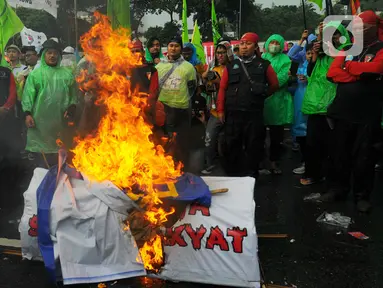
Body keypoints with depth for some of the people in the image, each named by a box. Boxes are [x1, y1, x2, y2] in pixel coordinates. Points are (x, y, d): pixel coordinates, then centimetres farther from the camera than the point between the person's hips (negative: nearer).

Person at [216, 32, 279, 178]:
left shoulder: (264, 65, 5)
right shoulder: (231, 66, 9)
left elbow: (274, 85, 14)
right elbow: (223, 88, 6)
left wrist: (262, 94, 6)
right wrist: (220, 109, 0)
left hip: (254, 114, -1)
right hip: (232, 113, 1)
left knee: (253, 147, 5)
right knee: (231, 146, 7)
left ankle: (251, 176, 19)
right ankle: (232, 175, 21)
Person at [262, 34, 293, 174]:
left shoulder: (285, 59, 4)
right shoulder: (262, 58, 13)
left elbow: (282, 77, -11)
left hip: (277, 101, -1)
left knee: (276, 135, 5)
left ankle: (274, 161, 17)